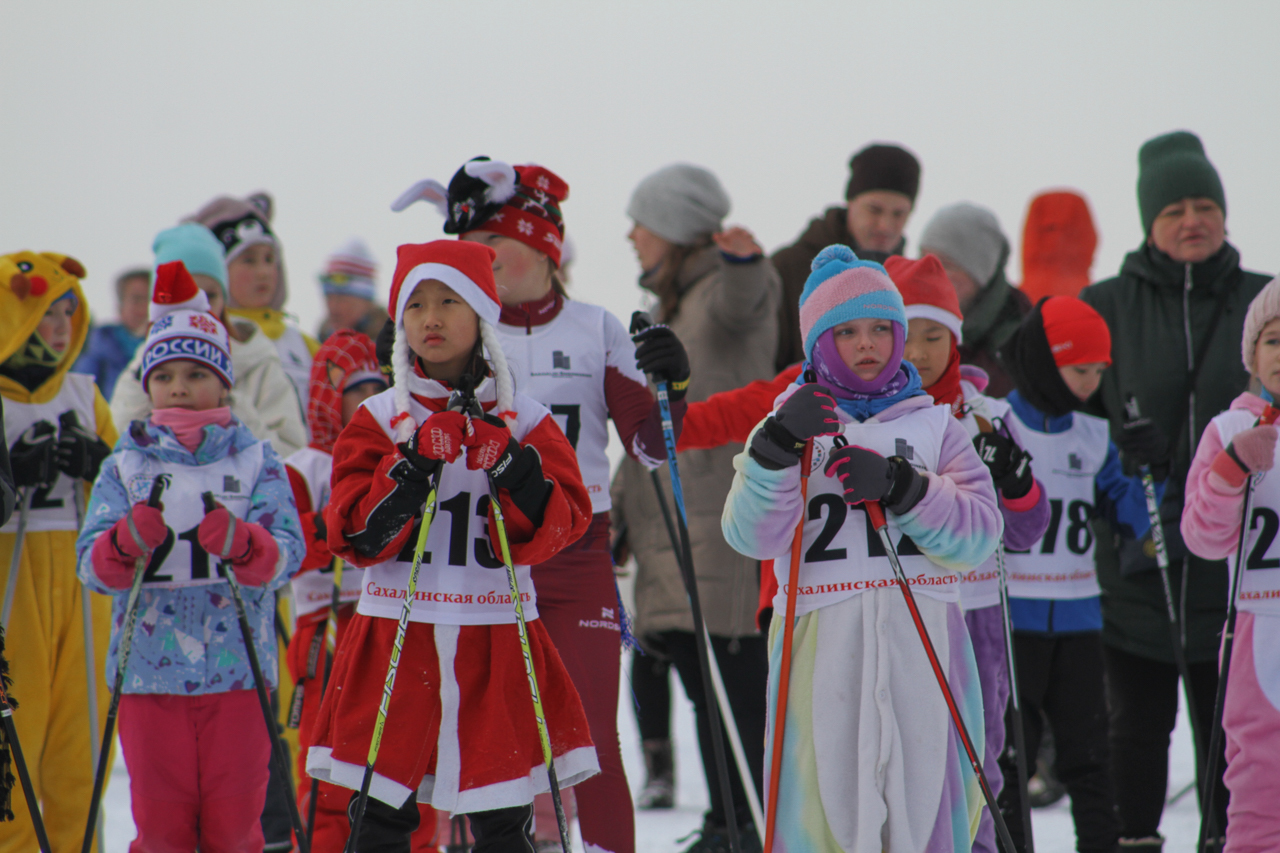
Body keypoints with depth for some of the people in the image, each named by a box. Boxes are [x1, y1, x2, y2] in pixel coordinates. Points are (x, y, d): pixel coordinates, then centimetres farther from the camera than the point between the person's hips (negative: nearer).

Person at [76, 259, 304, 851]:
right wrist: (128, 543, -25)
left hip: (237, 669, -1)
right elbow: (92, 567, -3)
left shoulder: (256, 462, 4)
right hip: (151, 671, 1)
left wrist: (239, 544, -30)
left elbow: (287, 553, -9)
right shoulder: (125, 468, 6)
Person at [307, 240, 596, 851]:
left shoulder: (523, 422, 6)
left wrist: (515, 467, -18)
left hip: (497, 640, 0)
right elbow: (356, 537, -4)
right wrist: (415, 465, -16)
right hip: (398, 637, 0)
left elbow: (560, 527, -3)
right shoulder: (380, 419, 5)